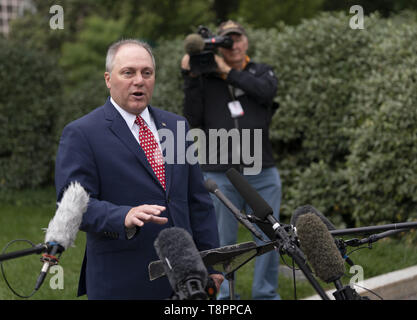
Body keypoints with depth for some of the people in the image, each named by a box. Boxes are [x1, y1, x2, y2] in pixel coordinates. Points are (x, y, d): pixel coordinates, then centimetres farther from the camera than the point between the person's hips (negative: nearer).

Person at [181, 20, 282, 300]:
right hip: (219, 175, -1)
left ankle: (266, 294, 15)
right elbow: (193, 119, -2)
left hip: (262, 174, 1)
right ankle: (221, 296, 11)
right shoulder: (205, 79, 9)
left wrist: (227, 72, -8)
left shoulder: (261, 72, 13)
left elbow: (266, 91, -11)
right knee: (222, 241, 1)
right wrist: (190, 77, -7)